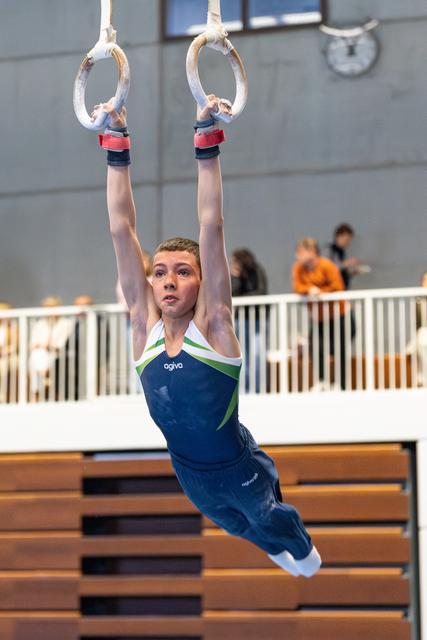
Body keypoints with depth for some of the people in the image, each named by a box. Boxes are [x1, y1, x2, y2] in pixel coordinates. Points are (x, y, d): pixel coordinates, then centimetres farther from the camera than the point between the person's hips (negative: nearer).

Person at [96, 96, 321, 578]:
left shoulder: (212, 324, -22)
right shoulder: (145, 323, -15)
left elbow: (211, 227, -30)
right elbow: (121, 229, -20)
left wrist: (207, 142, -34)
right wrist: (116, 144, -23)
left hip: (240, 470, -4)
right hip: (190, 474, 4)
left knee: (271, 520, 24)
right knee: (237, 526, 31)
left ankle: (303, 549, 57)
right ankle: (278, 550, 62)